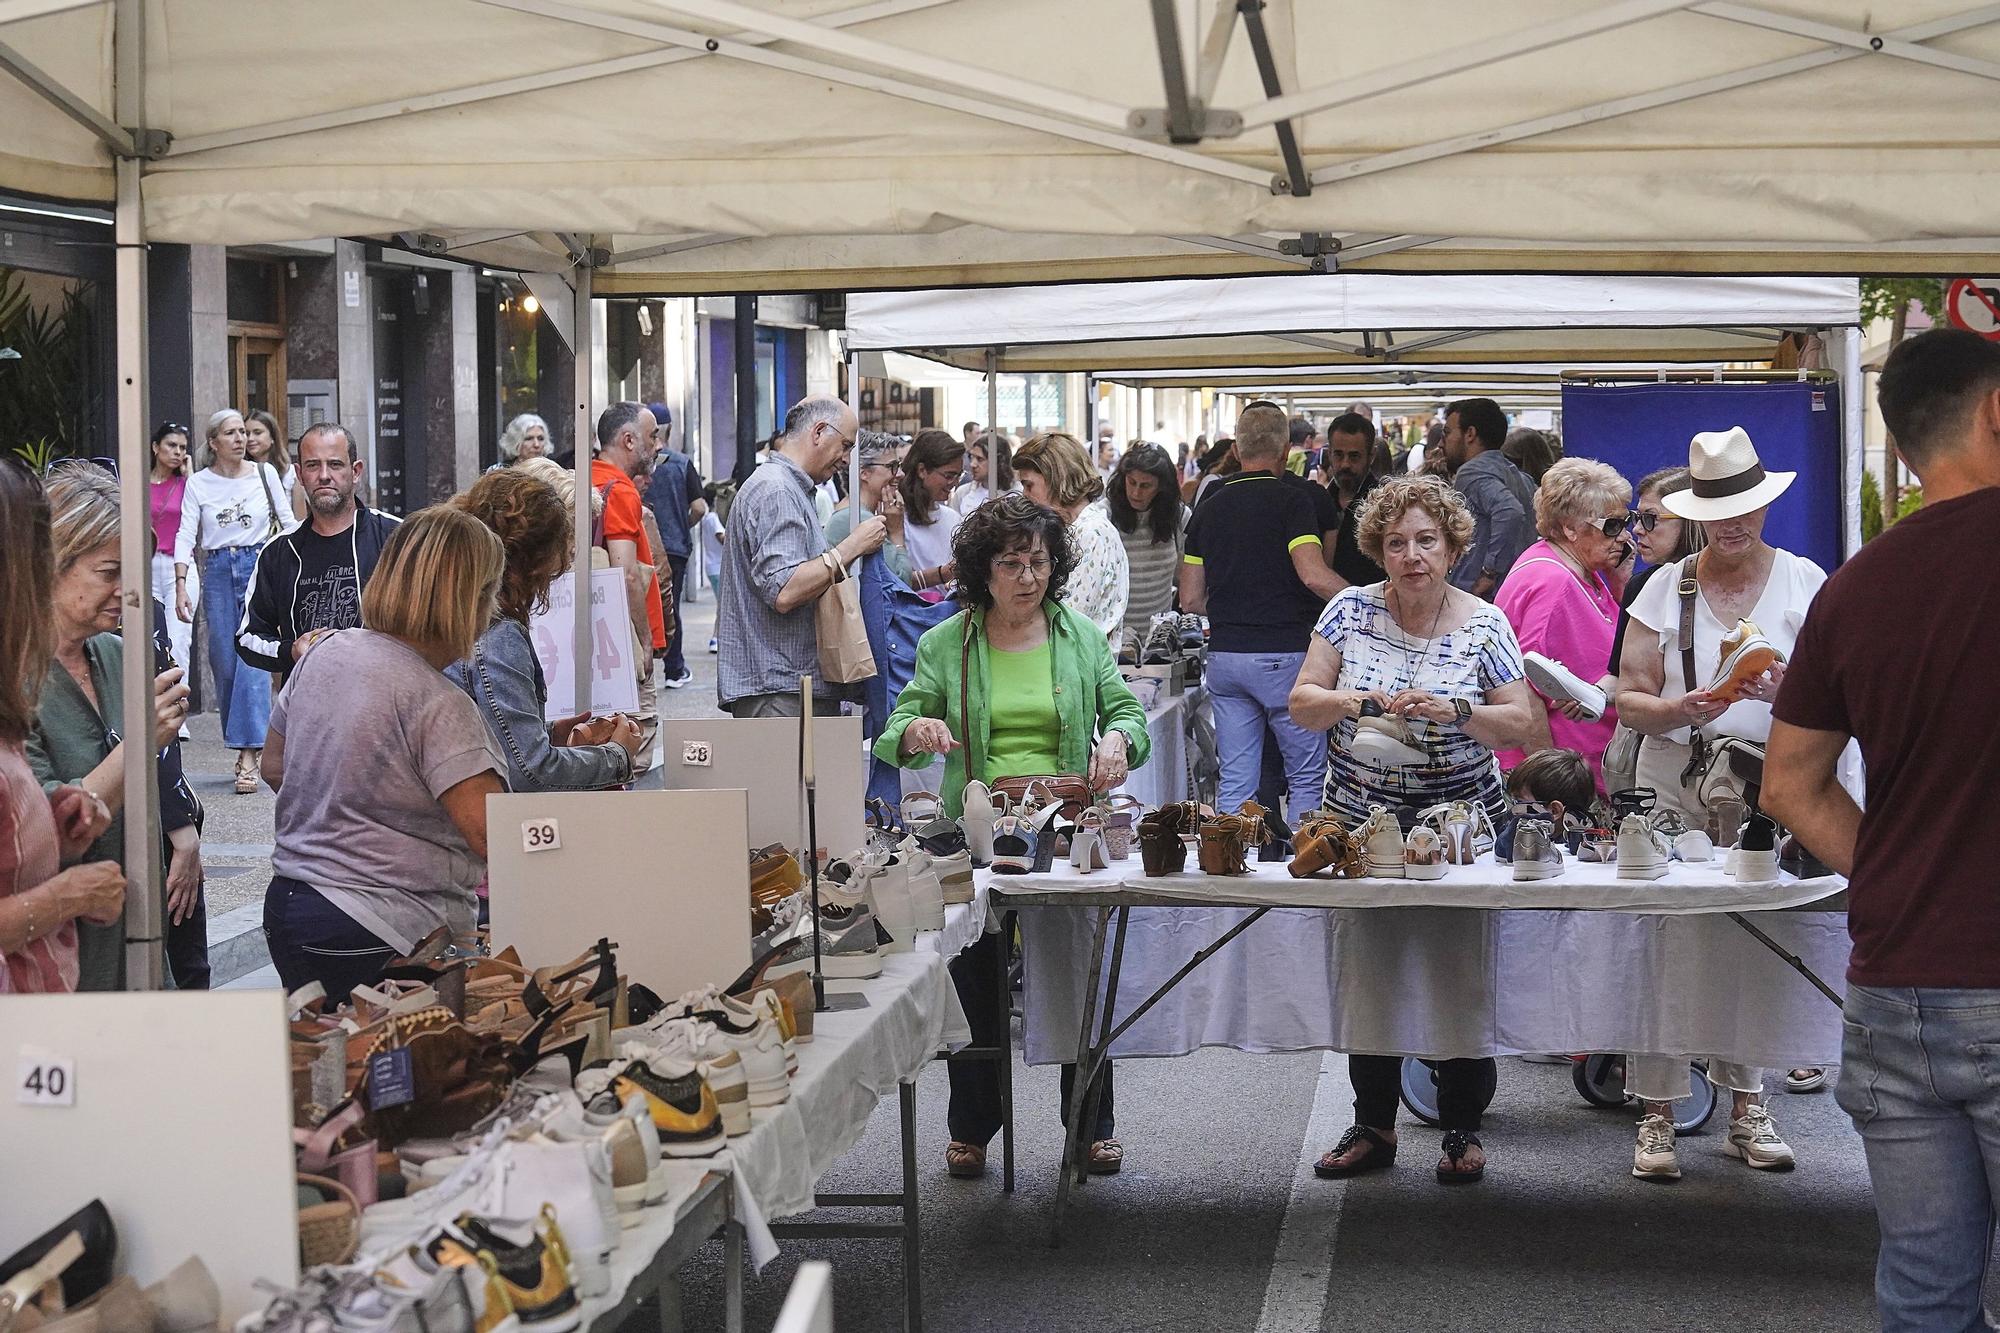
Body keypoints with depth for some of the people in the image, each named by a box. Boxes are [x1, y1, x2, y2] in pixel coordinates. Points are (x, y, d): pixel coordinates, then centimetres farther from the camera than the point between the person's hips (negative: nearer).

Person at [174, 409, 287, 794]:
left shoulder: (265, 474, 3)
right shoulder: (198, 483, 4)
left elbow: (286, 522, 10)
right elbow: (185, 535, 0)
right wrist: (181, 585, -9)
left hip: (260, 566, -2)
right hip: (218, 572, 2)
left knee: (253, 659, -12)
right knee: (224, 663, 2)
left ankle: (249, 754, -17)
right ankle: (242, 744, 15)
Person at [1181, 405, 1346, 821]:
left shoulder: (1208, 509, 11)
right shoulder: (1291, 503, -6)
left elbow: (1190, 599, 14)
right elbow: (1313, 575, -20)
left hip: (1224, 656, 5)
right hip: (1283, 654, -5)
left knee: (1235, 784, 7)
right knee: (1307, 779, 3)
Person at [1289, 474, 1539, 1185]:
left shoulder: (1483, 624, -3)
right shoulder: (1351, 611, 1)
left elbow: (1519, 725, -5)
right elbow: (1301, 703, 1)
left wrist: (1453, 711, -22)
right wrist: (1348, 701, -20)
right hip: (1361, 824, 2)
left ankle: (1463, 1129, 14)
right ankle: (1373, 1126, 19)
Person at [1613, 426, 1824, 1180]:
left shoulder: (1802, 582, 5)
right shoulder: (1666, 588, 7)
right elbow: (1630, 701, 3)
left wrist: (1786, 691, -22)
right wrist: (1680, 710, -17)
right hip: (1673, 786, 0)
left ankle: (1747, 1111, 11)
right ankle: (1657, 1117, -1)